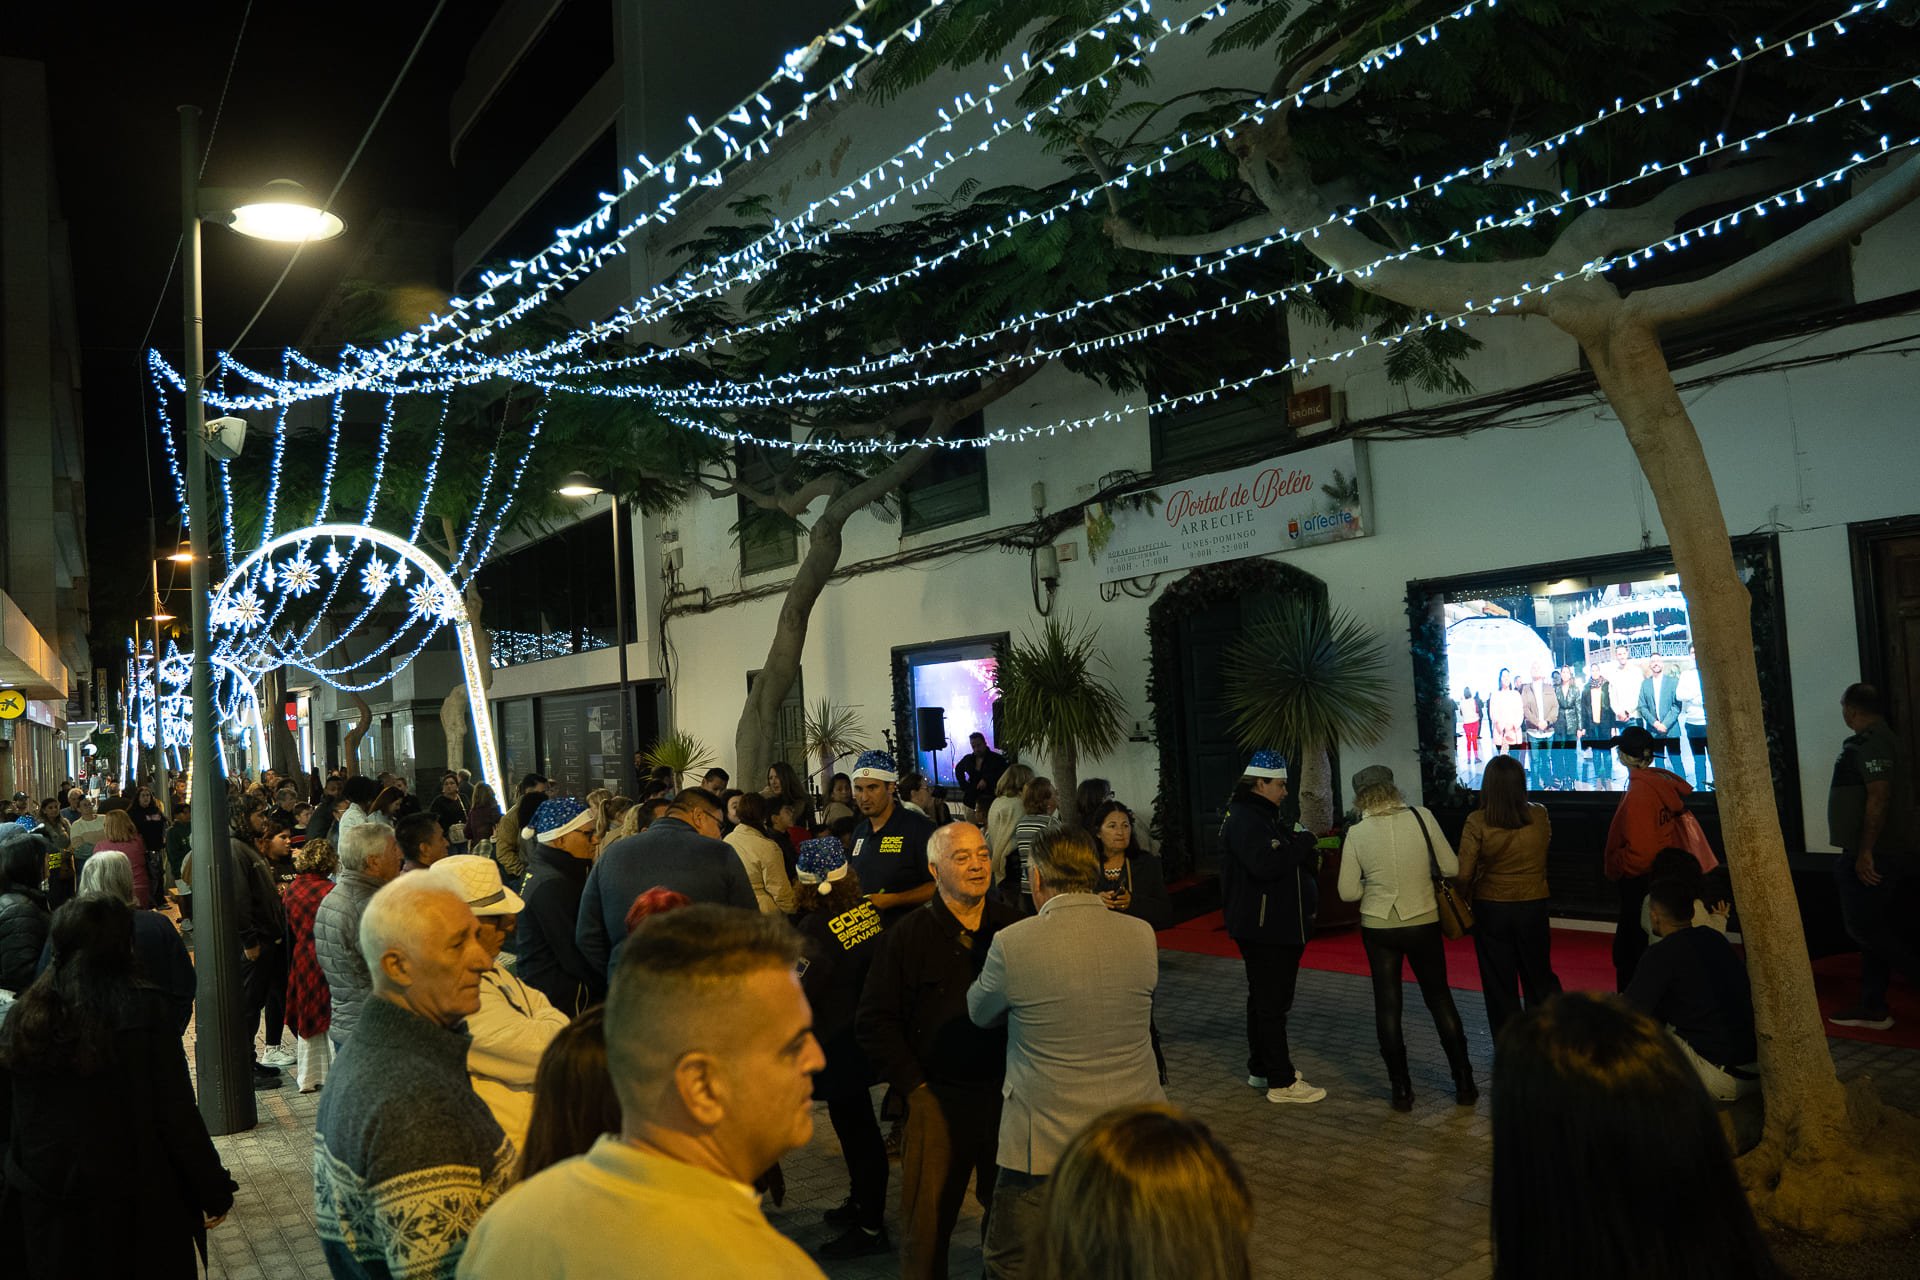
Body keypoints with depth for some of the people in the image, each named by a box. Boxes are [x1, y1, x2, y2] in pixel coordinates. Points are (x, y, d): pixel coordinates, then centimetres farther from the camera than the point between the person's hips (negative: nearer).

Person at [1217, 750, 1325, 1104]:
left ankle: (1260, 1068, 30)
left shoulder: (1260, 816, 17)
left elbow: (1282, 859, 23)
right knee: (1271, 1003, -5)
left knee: (1264, 998, 19)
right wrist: (1302, 842, -18)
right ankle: (1281, 1082, 1)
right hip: (1263, 928, -11)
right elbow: (1265, 864, -30)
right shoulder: (1244, 819, -17)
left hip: (1275, 926, 11)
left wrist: (1299, 843, 3)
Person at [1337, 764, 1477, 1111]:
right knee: (1440, 999, 16)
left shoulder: (1356, 834, -9)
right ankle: (1464, 1084, 23)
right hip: (1423, 923, 1)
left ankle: (1401, 1090, 15)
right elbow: (1451, 868, -5)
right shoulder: (1421, 817, -9)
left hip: (1378, 927, -1)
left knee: (1387, 1005, 10)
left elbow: (1348, 892, -7)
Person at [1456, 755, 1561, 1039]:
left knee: (1500, 984, 12)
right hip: (1533, 908, 2)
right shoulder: (1540, 816, -9)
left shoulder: (1477, 822, -17)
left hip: (1491, 909, -2)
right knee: (1539, 977, 19)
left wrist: (1465, 899, 2)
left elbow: (1464, 873, -15)